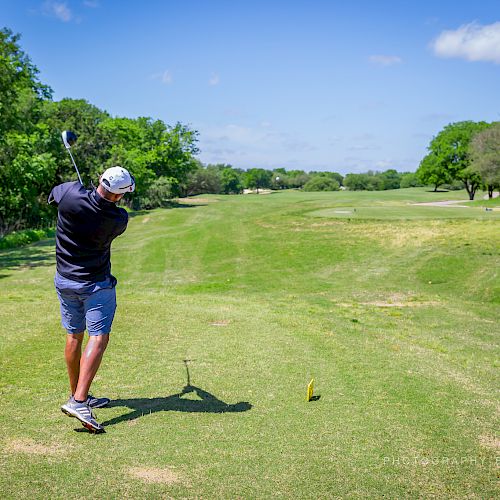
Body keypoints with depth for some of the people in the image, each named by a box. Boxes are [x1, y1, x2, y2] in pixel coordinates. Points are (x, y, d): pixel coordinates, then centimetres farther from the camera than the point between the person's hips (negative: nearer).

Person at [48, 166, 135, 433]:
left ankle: (77, 394, 25)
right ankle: (78, 401, -15)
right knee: (98, 338, -4)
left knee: (73, 336, 14)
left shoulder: (70, 192, -16)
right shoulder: (119, 219, -19)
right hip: (96, 285, -5)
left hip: (64, 280, 5)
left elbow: (52, 194, 8)